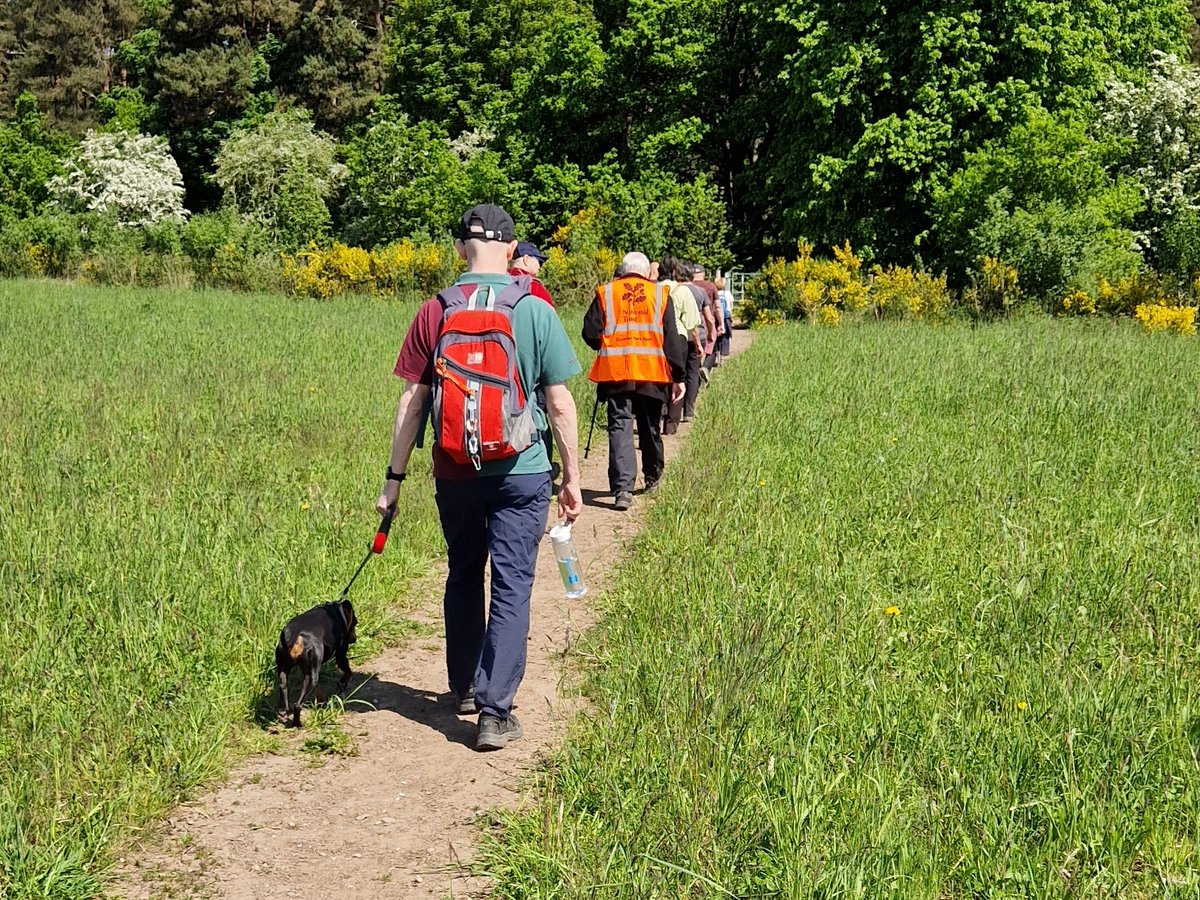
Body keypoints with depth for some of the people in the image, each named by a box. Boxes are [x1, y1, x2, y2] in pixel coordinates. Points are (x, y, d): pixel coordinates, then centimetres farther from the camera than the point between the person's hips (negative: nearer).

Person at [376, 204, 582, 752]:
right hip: (521, 473, -2)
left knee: (463, 577, 20)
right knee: (512, 586, 2)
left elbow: (411, 402, 0)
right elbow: (559, 403, -5)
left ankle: (464, 687, 33)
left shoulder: (433, 313, -2)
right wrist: (572, 477, 4)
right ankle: (495, 711, -3)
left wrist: (395, 476, 7)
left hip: (455, 472, 2)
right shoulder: (536, 312, -6)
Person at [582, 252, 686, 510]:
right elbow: (672, 338, 3)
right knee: (650, 428, 17)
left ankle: (622, 488, -16)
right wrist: (678, 377, 6)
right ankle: (652, 479, 35)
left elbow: (590, 333, 1)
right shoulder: (661, 294, 6)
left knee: (620, 427, -2)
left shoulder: (605, 293, 4)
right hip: (653, 372, 1)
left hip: (615, 372, -1)